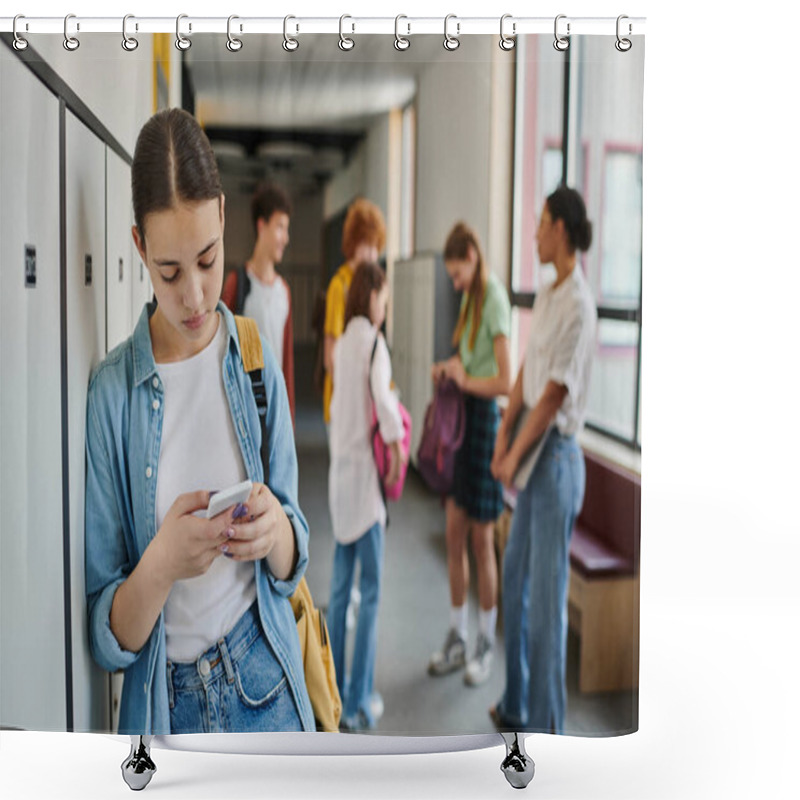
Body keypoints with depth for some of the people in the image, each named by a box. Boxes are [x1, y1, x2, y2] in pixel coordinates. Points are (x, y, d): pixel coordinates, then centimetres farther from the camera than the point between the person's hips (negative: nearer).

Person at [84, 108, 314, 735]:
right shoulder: (111, 392, -12)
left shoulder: (258, 363, -5)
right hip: (165, 704, -2)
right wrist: (161, 566, -28)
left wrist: (277, 532, -20)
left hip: (267, 685, 2)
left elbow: (293, 563, 1)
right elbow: (107, 637, -9)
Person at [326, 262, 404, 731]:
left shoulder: (344, 342, 11)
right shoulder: (373, 342, -12)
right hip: (364, 469, -8)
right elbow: (382, 396, -25)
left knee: (341, 586, 14)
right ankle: (358, 702, 4)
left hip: (341, 471, 8)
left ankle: (335, 690, 23)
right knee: (371, 590, -1)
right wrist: (397, 445, -14)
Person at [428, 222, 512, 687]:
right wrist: (449, 370, 4)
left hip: (486, 417, -8)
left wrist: (466, 380, -15)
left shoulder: (495, 300, -15)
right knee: (454, 531, 11)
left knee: (481, 538, 1)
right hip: (462, 414, 8)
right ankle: (457, 639, 24)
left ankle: (486, 645, 17)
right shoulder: (471, 297, 12)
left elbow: (506, 382, -22)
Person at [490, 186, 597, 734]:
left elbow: (554, 395, -19)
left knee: (546, 595, -2)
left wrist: (515, 456, -12)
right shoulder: (546, 297, 11)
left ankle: (545, 727, 12)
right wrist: (504, 435, 1)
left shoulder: (578, 304, -18)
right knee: (516, 581, 18)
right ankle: (516, 706, 34)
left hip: (557, 457, -10)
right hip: (532, 454, 10)